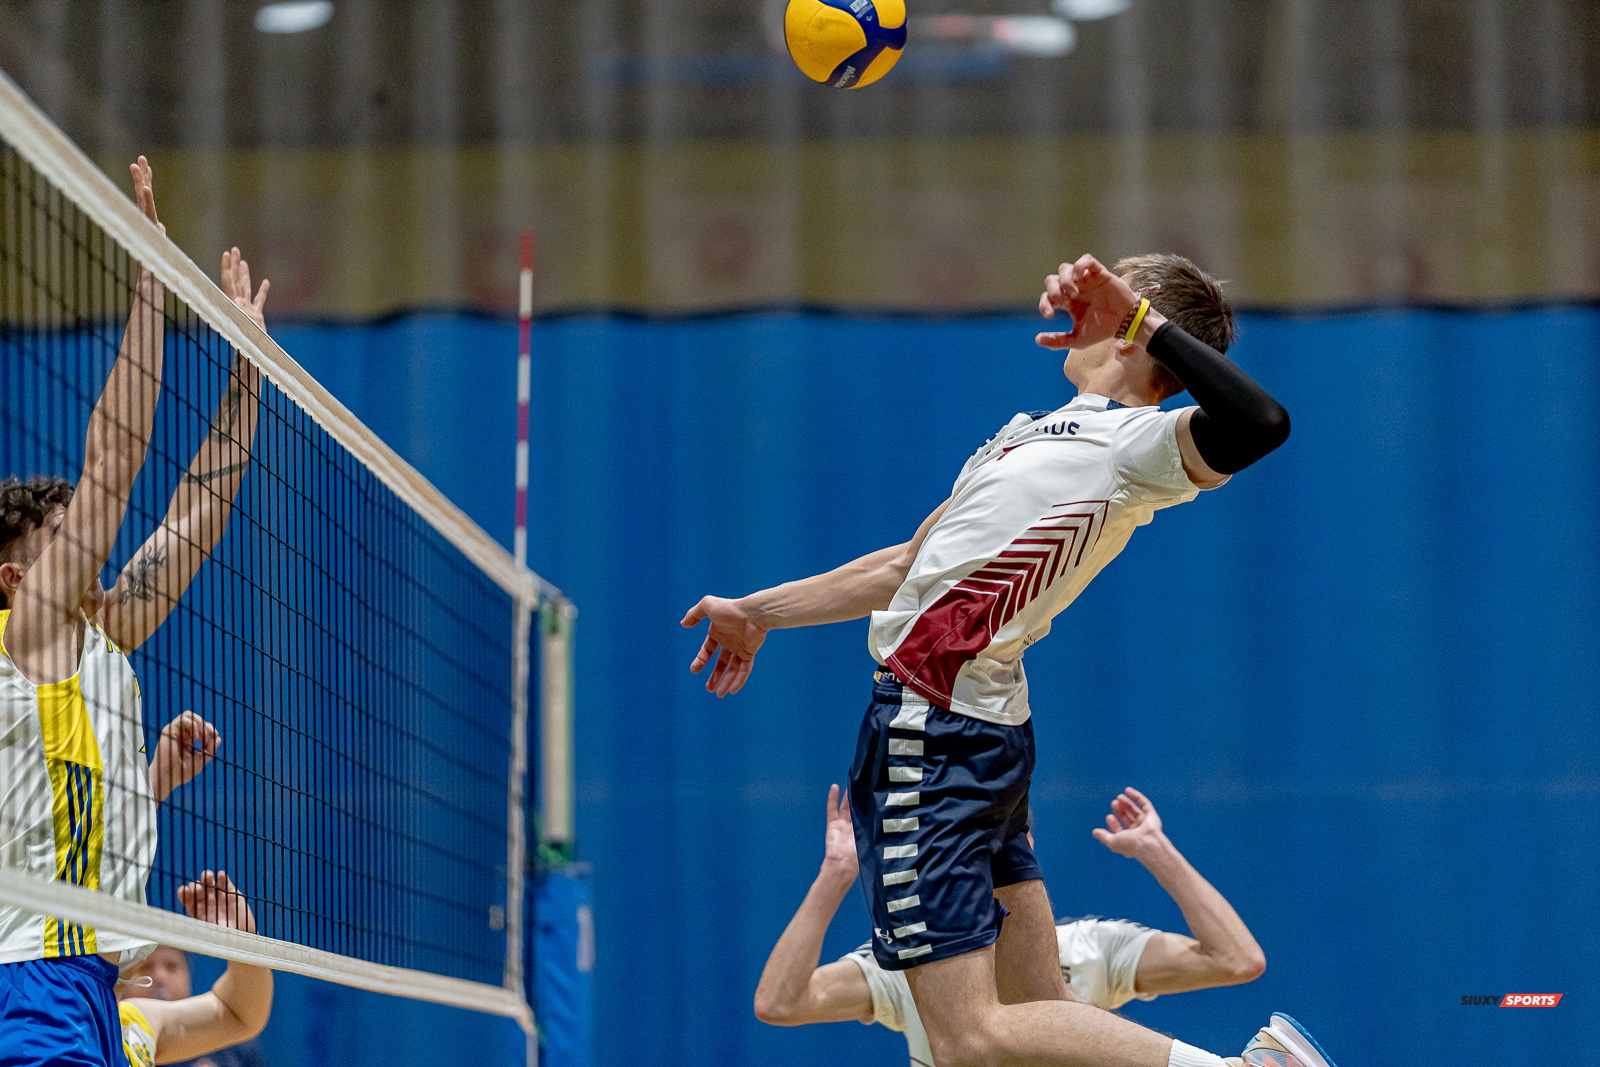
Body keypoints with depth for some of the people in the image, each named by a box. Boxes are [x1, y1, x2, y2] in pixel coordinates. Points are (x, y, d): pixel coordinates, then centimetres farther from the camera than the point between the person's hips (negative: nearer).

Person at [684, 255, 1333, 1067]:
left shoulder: (1134, 442, -10)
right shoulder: (1041, 431, 19)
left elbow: (1257, 423, -32)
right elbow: (915, 565, 30)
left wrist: (1144, 319, -29)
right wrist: (761, 613, 38)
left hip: (932, 740, -9)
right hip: (981, 731, 9)